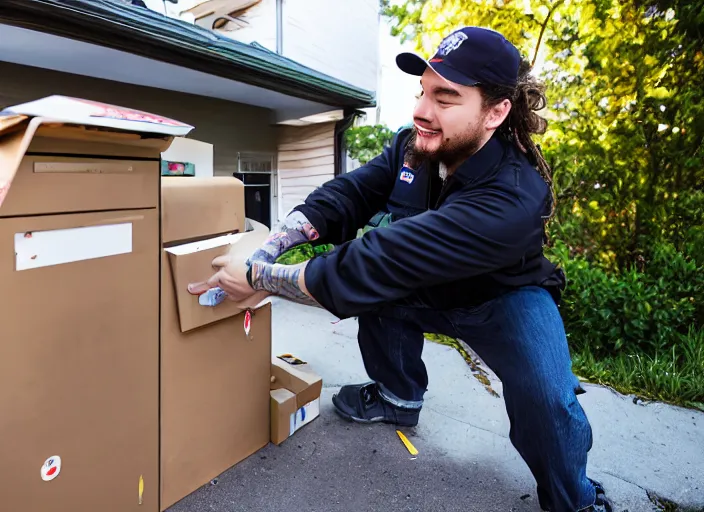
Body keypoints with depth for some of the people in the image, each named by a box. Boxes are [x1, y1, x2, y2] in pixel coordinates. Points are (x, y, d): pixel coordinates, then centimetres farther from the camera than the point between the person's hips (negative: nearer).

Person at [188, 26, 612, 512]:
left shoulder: (513, 198, -39)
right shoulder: (415, 146, -16)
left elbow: (382, 263, -44)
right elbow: (343, 196, -19)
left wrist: (257, 278, -38)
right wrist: (262, 253, -34)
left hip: (503, 298, -6)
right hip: (426, 291, 6)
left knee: (546, 397, -32)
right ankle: (398, 397, 8)